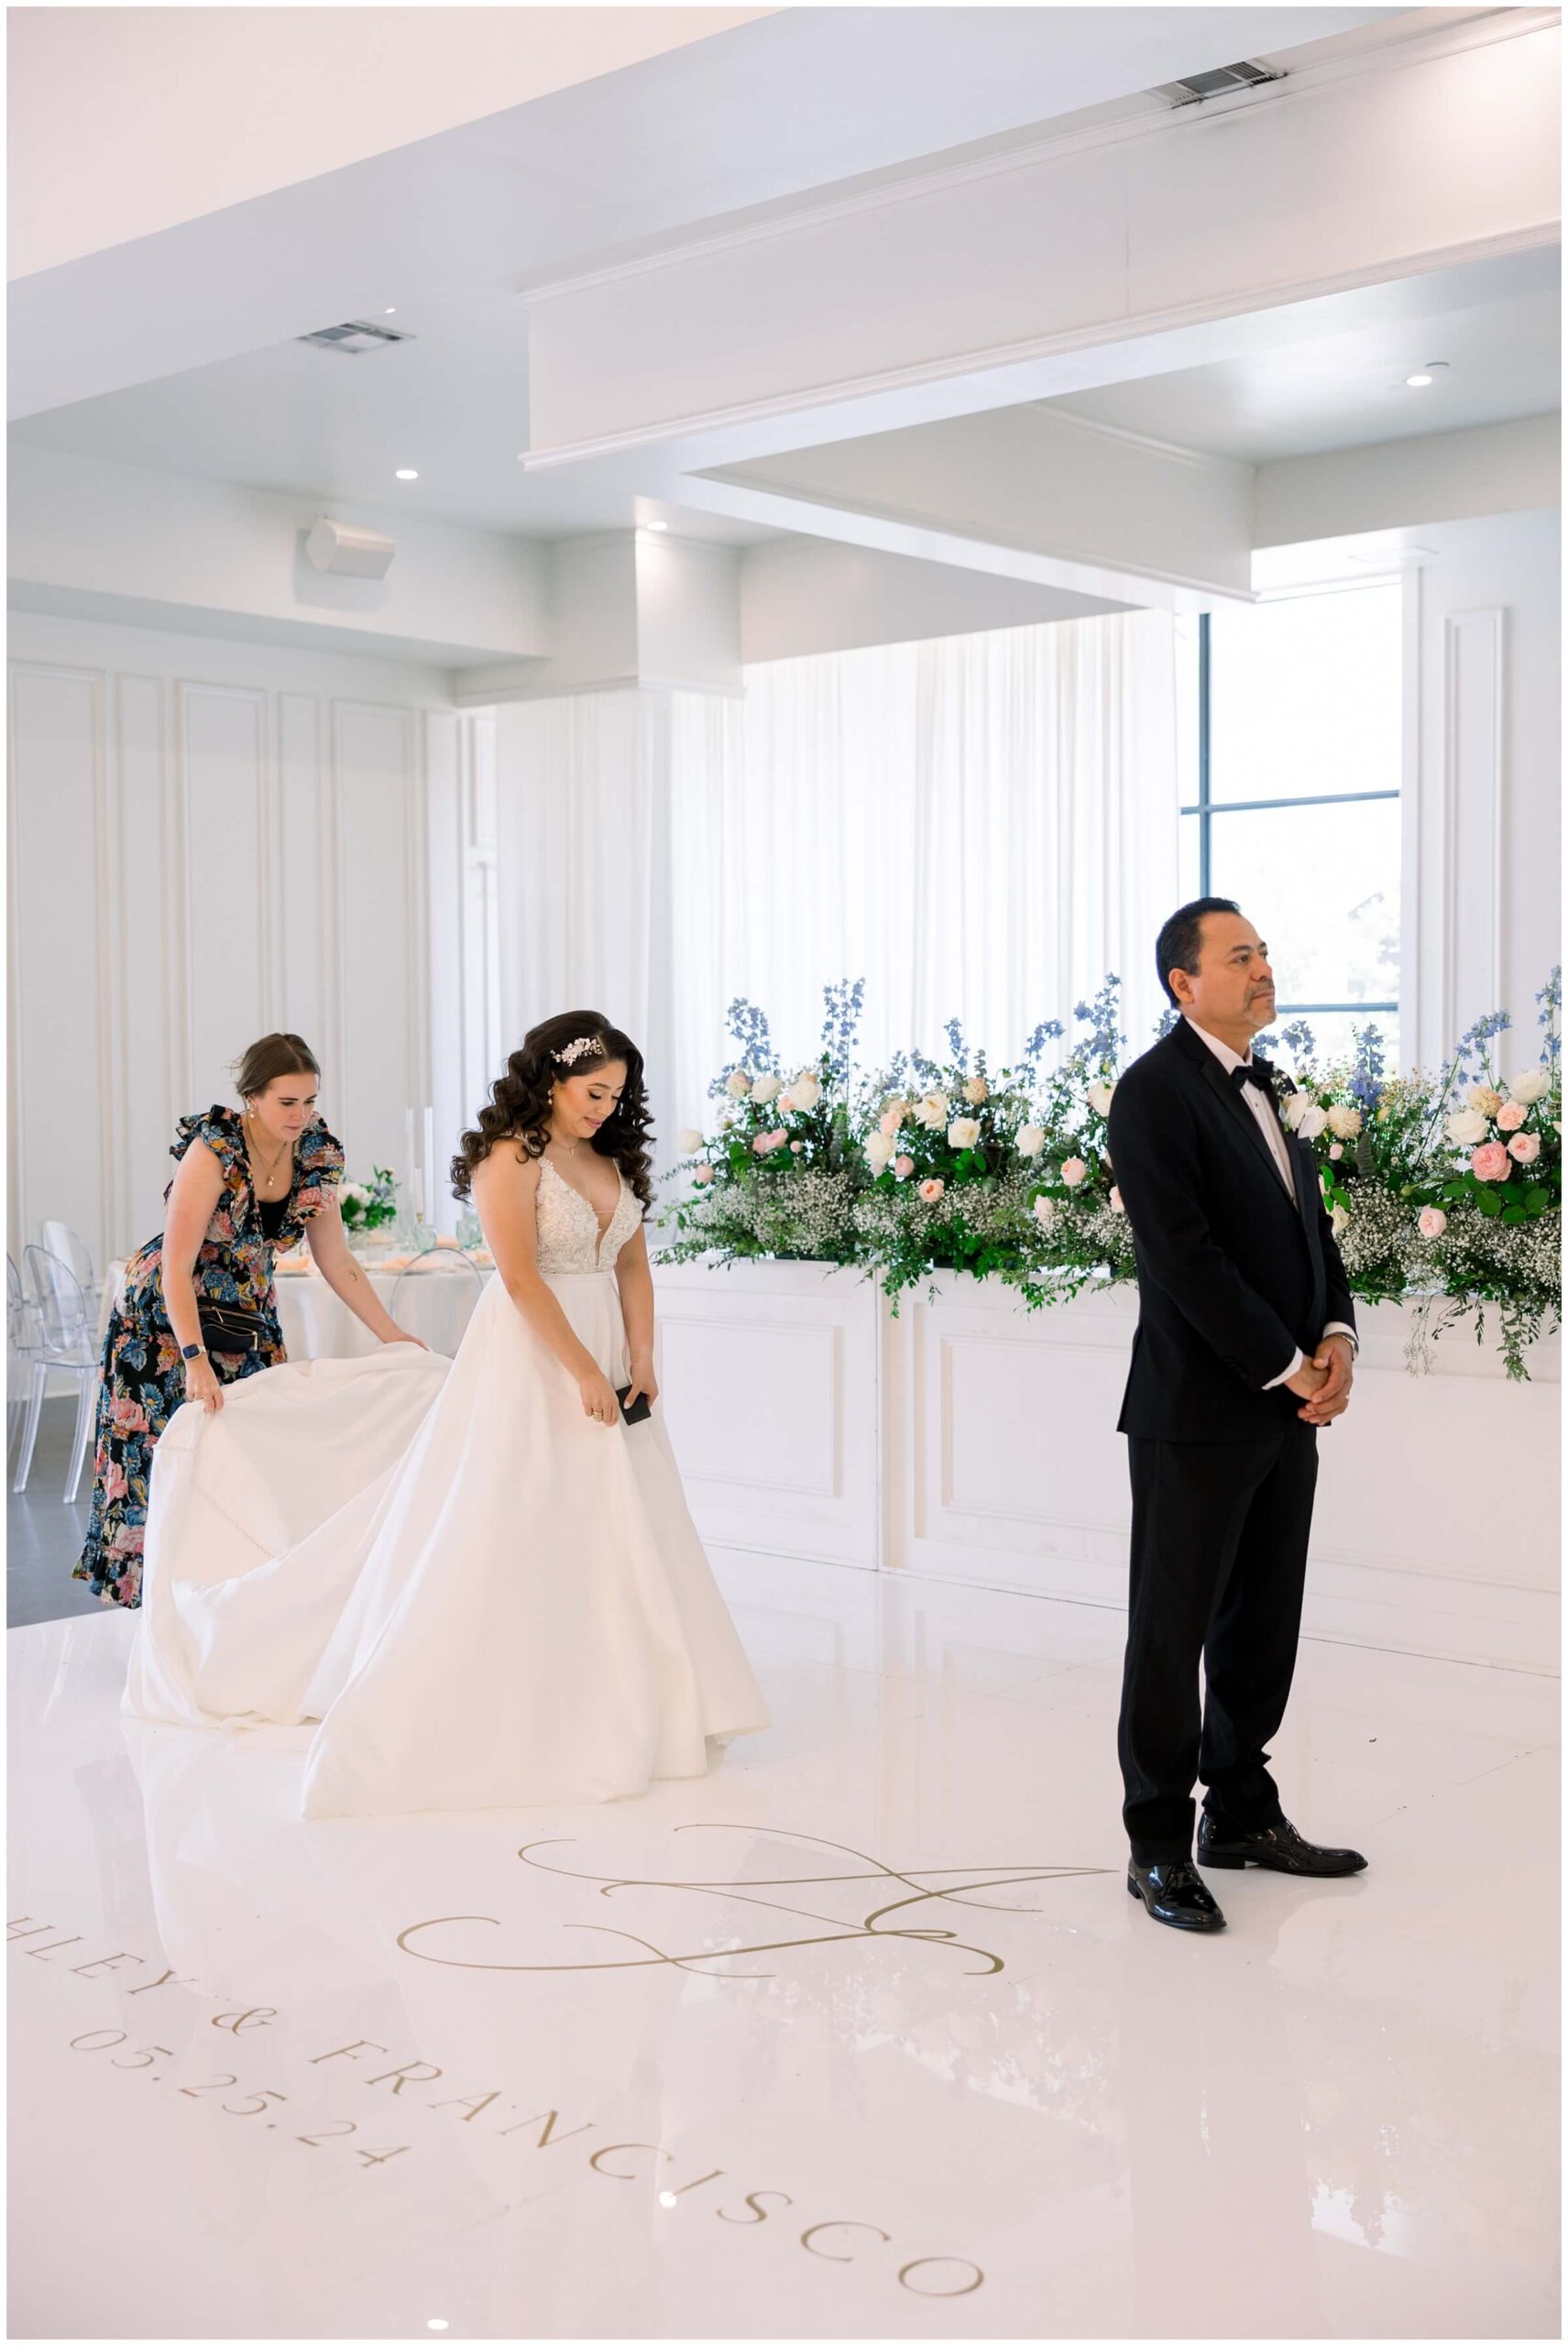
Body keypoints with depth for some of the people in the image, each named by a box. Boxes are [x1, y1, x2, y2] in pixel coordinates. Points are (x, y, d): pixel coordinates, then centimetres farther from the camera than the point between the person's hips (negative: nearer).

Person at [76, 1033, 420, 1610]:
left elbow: (337, 1263, 1)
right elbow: (176, 1266, -28)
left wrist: (393, 1337, -2)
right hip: (168, 1318, -5)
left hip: (248, 1319, 5)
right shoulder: (214, 1148, -25)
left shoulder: (314, 1156, -8)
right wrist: (196, 1360, -37)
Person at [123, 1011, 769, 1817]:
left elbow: (633, 1267, 9)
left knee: (616, 1534, 10)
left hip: (605, 1357, 7)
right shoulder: (510, 1158, -12)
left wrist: (640, 1363, -2)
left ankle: (620, 1708, 20)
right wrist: (585, 1373, -18)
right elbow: (522, 1278, -18)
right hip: (530, 1359, -7)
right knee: (509, 1533, -3)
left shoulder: (614, 1160, 11)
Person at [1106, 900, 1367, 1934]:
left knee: (1264, 1625, 14)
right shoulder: (1157, 1090, -11)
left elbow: (1312, 1225, 17)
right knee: (1174, 1631, 2)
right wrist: (1287, 1369, -15)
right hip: (1201, 1412, -8)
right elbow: (1185, 1257, -18)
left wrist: (1337, 1336, -1)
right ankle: (1160, 1847, 13)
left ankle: (1243, 1814, 28)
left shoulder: (1268, 1088, 15)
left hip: (1288, 1411, 8)